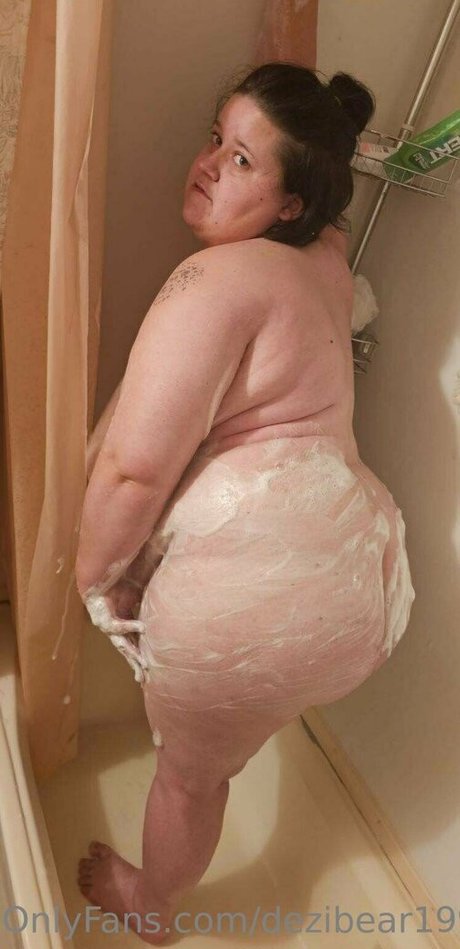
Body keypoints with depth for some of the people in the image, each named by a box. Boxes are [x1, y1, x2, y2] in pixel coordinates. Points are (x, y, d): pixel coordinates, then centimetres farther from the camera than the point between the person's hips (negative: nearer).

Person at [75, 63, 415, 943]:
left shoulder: (218, 278, -18)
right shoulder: (325, 253, 7)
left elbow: (134, 467, -22)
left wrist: (95, 572, -7)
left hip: (253, 595, -8)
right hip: (357, 575, 8)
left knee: (191, 768, 21)